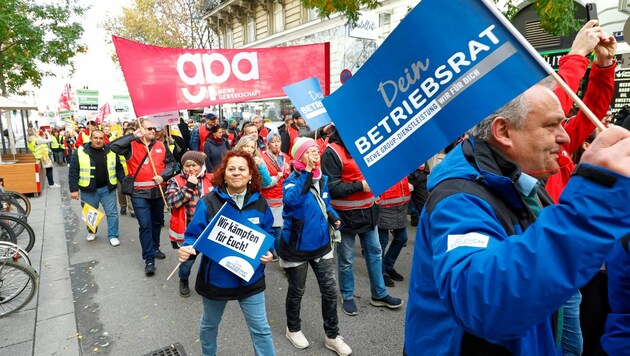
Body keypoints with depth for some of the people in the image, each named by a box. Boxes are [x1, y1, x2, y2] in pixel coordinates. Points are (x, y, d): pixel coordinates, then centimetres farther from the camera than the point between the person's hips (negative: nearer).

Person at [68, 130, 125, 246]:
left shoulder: (111, 151, 0)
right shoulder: (80, 152, -6)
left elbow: (119, 169, 6)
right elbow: (73, 172, -5)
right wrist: (73, 189, -9)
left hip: (107, 189, 1)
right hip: (88, 190, -1)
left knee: (112, 213, 3)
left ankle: (113, 235, 17)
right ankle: (91, 232, 38)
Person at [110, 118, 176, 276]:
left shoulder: (160, 146, 7)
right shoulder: (131, 145, -3)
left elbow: (171, 162, 7)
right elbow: (113, 146, -19)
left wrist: (163, 176, -10)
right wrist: (133, 136, -16)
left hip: (158, 191, 4)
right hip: (139, 193, -4)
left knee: (157, 222, 18)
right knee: (145, 225, -5)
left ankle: (155, 248, 37)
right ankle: (149, 259, 1)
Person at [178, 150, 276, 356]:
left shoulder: (260, 203, -5)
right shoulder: (208, 202, -14)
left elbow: (268, 235, 6)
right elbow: (194, 234, -11)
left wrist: (268, 252, -13)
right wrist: (187, 249, -32)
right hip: (216, 277, 0)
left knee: (261, 329, 7)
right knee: (210, 324, 25)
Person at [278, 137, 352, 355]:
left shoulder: (323, 179, 1)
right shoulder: (291, 181, -16)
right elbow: (292, 200, -39)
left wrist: (333, 217, -5)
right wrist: (307, 172, -38)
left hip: (321, 244, 5)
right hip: (296, 247, -5)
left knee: (330, 290, 8)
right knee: (296, 291, 14)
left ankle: (332, 336, 26)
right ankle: (293, 329, 40)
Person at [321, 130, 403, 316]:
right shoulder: (332, 152, -16)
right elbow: (332, 188, -21)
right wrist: (360, 186, -20)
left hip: (368, 210, 7)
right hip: (346, 214, -7)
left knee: (375, 252, 16)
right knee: (346, 259, 9)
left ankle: (379, 294, 33)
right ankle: (347, 297, 30)